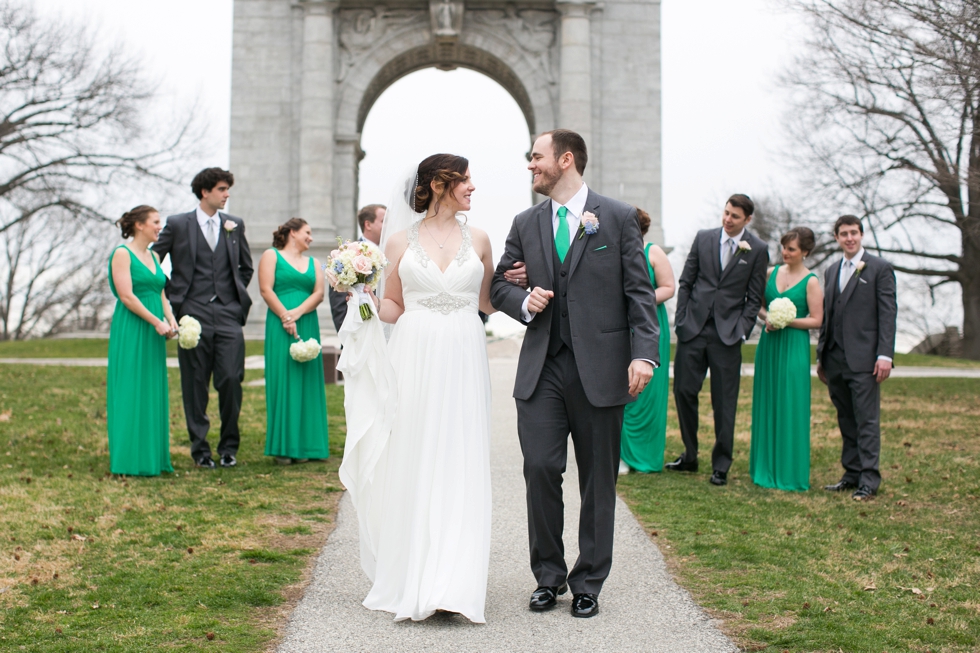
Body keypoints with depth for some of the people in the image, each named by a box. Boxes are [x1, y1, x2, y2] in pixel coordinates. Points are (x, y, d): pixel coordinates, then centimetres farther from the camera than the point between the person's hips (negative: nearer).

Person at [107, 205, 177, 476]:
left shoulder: (153, 256, 16)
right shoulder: (122, 254, -7)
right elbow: (126, 296, -15)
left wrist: (170, 319, -2)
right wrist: (157, 322, -16)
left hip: (153, 332, 8)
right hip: (131, 330, -8)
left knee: (153, 392, 8)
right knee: (130, 391, -4)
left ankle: (151, 456, 15)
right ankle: (130, 458, 1)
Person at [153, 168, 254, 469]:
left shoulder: (235, 224, 12)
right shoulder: (177, 224, 3)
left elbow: (246, 267, 24)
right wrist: (172, 296, 4)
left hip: (228, 314, 2)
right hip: (194, 314, -2)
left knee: (232, 380, -6)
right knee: (196, 385, 2)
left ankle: (229, 446, 9)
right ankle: (200, 448, 13)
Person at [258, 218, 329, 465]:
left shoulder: (313, 263, 18)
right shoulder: (272, 256, 6)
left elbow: (319, 293, 6)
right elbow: (266, 289, -5)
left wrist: (297, 313, -10)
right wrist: (285, 317, -11)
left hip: (308, 326, 5)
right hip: (280, 327, -5)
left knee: (306, 381, 3)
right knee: (282, 381, -5)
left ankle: (304, 445, 7)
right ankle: (283, 447, -2)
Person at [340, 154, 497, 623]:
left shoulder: (477, 240, 10)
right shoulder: (400, 241, 6)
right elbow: (393, 308, 10)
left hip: (464, 361, 1)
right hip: (415, 360, -1)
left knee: (460, 469, -2)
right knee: (412, 468, 2)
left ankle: (453, 585, 2)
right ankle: (411, 580, 12)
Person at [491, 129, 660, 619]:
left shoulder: (618, 217, 2)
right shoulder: (525, 224, 12)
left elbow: (640, 291, -2)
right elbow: (499, 285, 18)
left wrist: (644, 353, -13)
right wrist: (523, 301, -4)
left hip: (600, 368, -2)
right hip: (541, 368, 3)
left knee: (598, 480, 5)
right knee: (540, 469, -3)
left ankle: (588, 584, 18)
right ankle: (549, 576, 15)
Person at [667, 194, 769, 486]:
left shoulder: (757, 249, 1)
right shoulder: (704, 238, 6)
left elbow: (754, 297, 2)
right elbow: (685, 282, 9)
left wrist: (742, 331, -7)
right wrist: (680, 320, 2)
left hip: (727, 334, -2)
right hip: (693, 329, 2)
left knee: (724, 402, 2)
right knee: (684, 391, 3)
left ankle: (721, 466, 12)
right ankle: (690, 456, 20)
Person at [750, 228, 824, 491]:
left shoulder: (811, 281, -5)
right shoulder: (773, 272, 9)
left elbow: (816, 320, -8)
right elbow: (760, 305, 15)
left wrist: (785, 321, -17)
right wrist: (766, 317, -5)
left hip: (793, 347, -5)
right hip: (768, 344, 5)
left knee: (790, 408, -3)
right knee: (766, 406, 9)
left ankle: (790, 473, 6)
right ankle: (766, 467, 19)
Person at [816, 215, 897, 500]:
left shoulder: (880, 268, 0)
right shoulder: (832, 271, 18)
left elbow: (888, 313, -6)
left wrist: (885, 355, -14)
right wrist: (821, 356, 16)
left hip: (863, 359, -6)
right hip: (835, 359, 6)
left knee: (867, 420, -5)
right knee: (846, 421, 10)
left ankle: (869, 479, -2)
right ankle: (852, 474, 16)